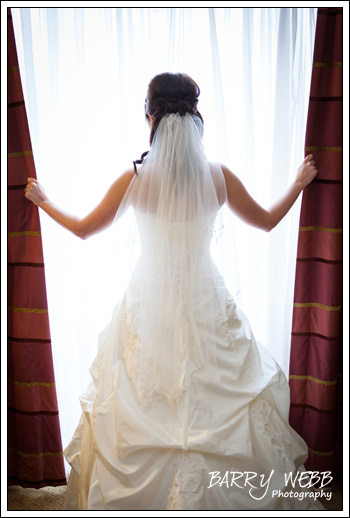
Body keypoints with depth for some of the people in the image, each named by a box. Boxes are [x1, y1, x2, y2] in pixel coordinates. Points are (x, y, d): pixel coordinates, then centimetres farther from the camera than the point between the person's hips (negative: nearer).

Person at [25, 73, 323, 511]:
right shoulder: (219, 176, -10)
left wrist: (42, 201, 18)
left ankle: (144, 495, 41)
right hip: (205, 306, 1)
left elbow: (84, 229, 0)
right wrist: (299, 183, 23)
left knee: (142, 409, 19)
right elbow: (267, 221, 5)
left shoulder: (135, 179, -13)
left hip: (149, 307, 0)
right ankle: (216, 496, 40)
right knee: (219, 406, 20)